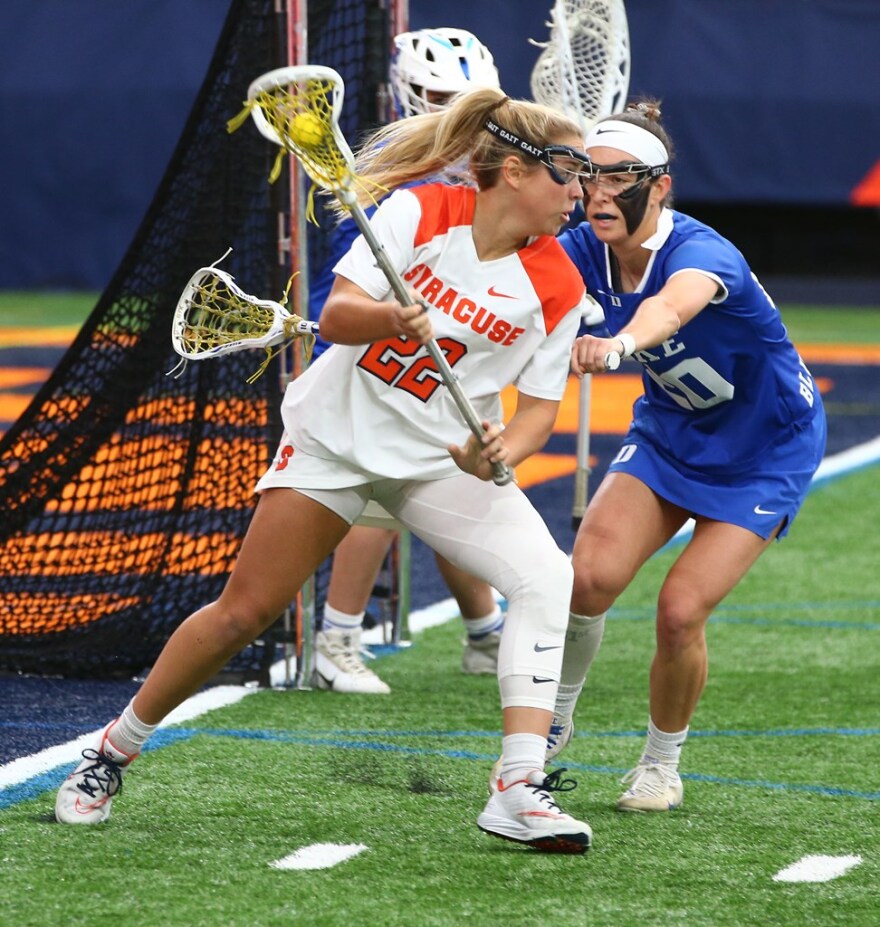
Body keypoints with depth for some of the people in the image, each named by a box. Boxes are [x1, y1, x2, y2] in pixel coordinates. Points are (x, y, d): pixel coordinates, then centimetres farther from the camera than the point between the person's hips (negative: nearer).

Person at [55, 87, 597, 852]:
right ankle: (114, 750, 21)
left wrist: (501, 454, -24)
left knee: (546, 576, -22)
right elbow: (337, 314, -17)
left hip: (445, 460, 2)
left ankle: (519, 791, -24)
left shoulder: (557, 287, -8)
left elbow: (540, 406, -3)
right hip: (339, 434, -2)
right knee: (241, 614, 0)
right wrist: (392, 317, -39)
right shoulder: (417, 211, -14)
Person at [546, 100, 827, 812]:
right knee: (591, 573, -18)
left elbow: (670, 306, -58)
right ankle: (554, 719, 9)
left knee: (682, 610, -14)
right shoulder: (587, 250, -15)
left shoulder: (702, 254, -35)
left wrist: (617, 344, -80)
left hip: (765, 451, -5)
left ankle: (662, 765, 12)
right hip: (669, 429, 5)